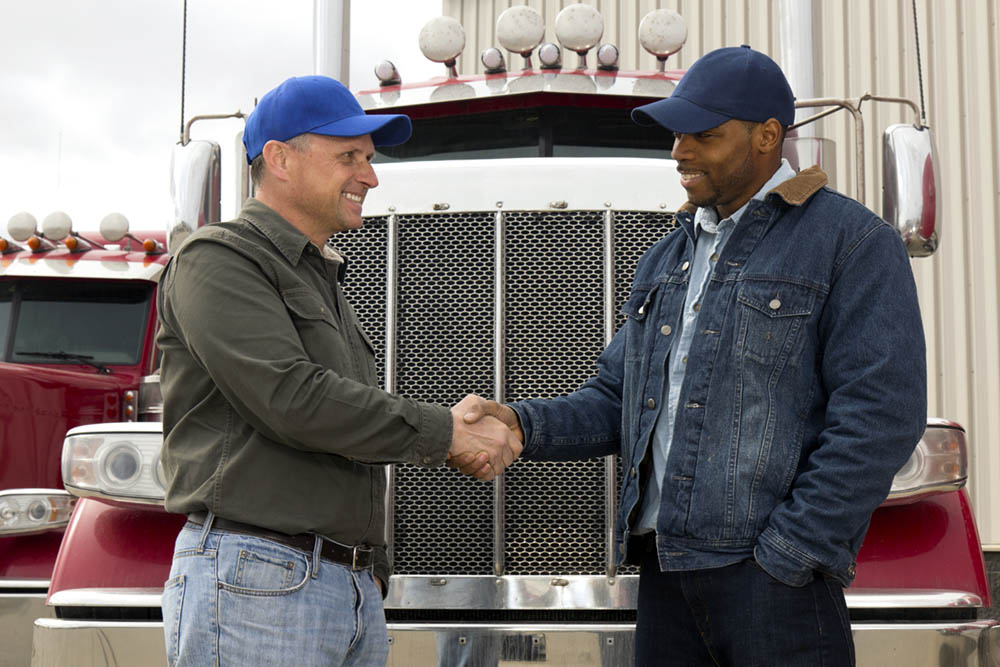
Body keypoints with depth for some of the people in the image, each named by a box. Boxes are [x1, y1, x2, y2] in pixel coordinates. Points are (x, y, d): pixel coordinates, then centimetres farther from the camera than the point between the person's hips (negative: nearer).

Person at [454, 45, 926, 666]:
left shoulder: (852, 242, -4)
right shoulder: (665, 261, 18)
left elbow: (879, 416, -12)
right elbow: (615, 402, 18)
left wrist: (788, 556, -17)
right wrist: (523, 423, -2)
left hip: (772, 575, -6)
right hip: (666, 570, 6)